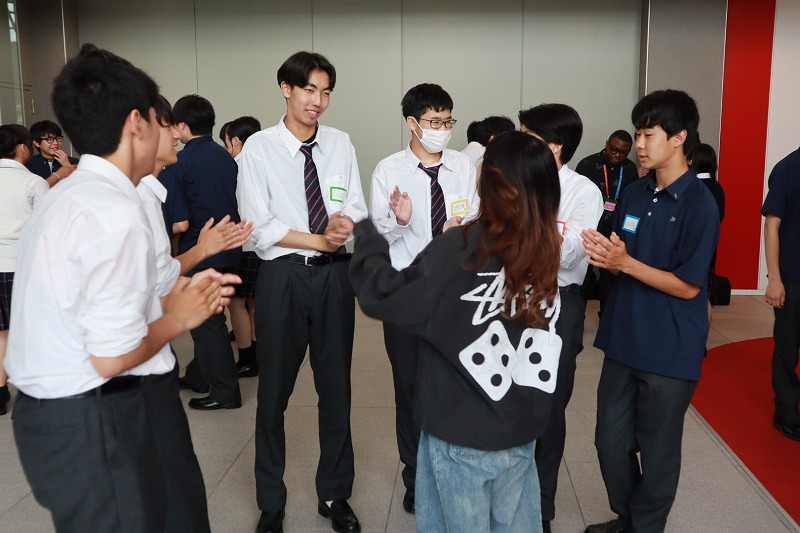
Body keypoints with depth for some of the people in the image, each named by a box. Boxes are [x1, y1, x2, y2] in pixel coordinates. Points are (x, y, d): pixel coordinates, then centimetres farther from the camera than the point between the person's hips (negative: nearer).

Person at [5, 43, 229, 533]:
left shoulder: (64, 196, 9)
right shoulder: (116, 213, -22)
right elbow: (111, 357, -24)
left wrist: (173, 299, 10)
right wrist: (178, 318, -8)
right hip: (90, 422, -9)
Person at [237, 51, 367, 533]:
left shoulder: (341, 144, 6)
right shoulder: (259, 148, -4)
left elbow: (357, 211, 3)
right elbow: (260, 227, -11)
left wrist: (345, 223, -19)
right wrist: (319, 239, -16)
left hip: (336, 275, 3)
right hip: (283, 275, -3)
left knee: (336, 386, 12)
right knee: (274, 391, 7)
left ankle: (335, 494, 32)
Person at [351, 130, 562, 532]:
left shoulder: (461, 248, -21)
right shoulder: (548, 251, -5)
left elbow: (382, 295, -13)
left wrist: (365, 232, 0)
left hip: (460, 440, -4)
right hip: (520, 438, 5)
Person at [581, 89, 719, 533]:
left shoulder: (699, 204, -15)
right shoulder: (632, 195, 5)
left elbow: (687, 286, -15)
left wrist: (625, 263, -23)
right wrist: (603, 256, -12)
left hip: (669, 350, -6)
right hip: (623, 341, 6)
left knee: (656, 450, 11)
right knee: (611, 441, 16)